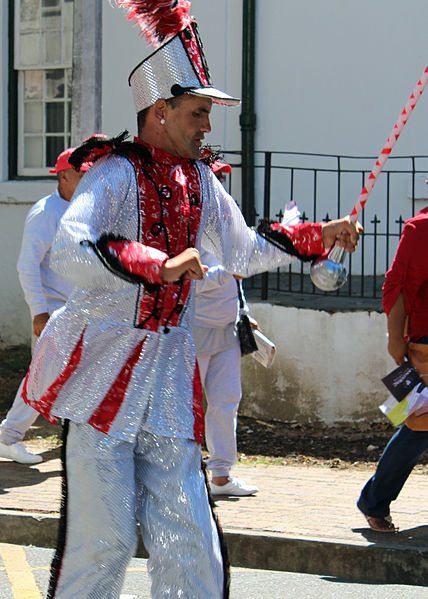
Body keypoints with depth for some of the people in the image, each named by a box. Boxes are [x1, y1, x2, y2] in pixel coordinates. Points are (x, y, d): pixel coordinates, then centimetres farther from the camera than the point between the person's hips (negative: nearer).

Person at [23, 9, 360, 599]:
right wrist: (161, 266, -31)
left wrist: (320, 235, 13)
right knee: (104, 535, -7)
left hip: (169, 372, 6)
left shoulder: (198, 180, 13)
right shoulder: (116, 173, -10)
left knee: (189, 539, 0)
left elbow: (243, 251, 22)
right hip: (103, 368, -6)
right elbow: (69, 251, -26)